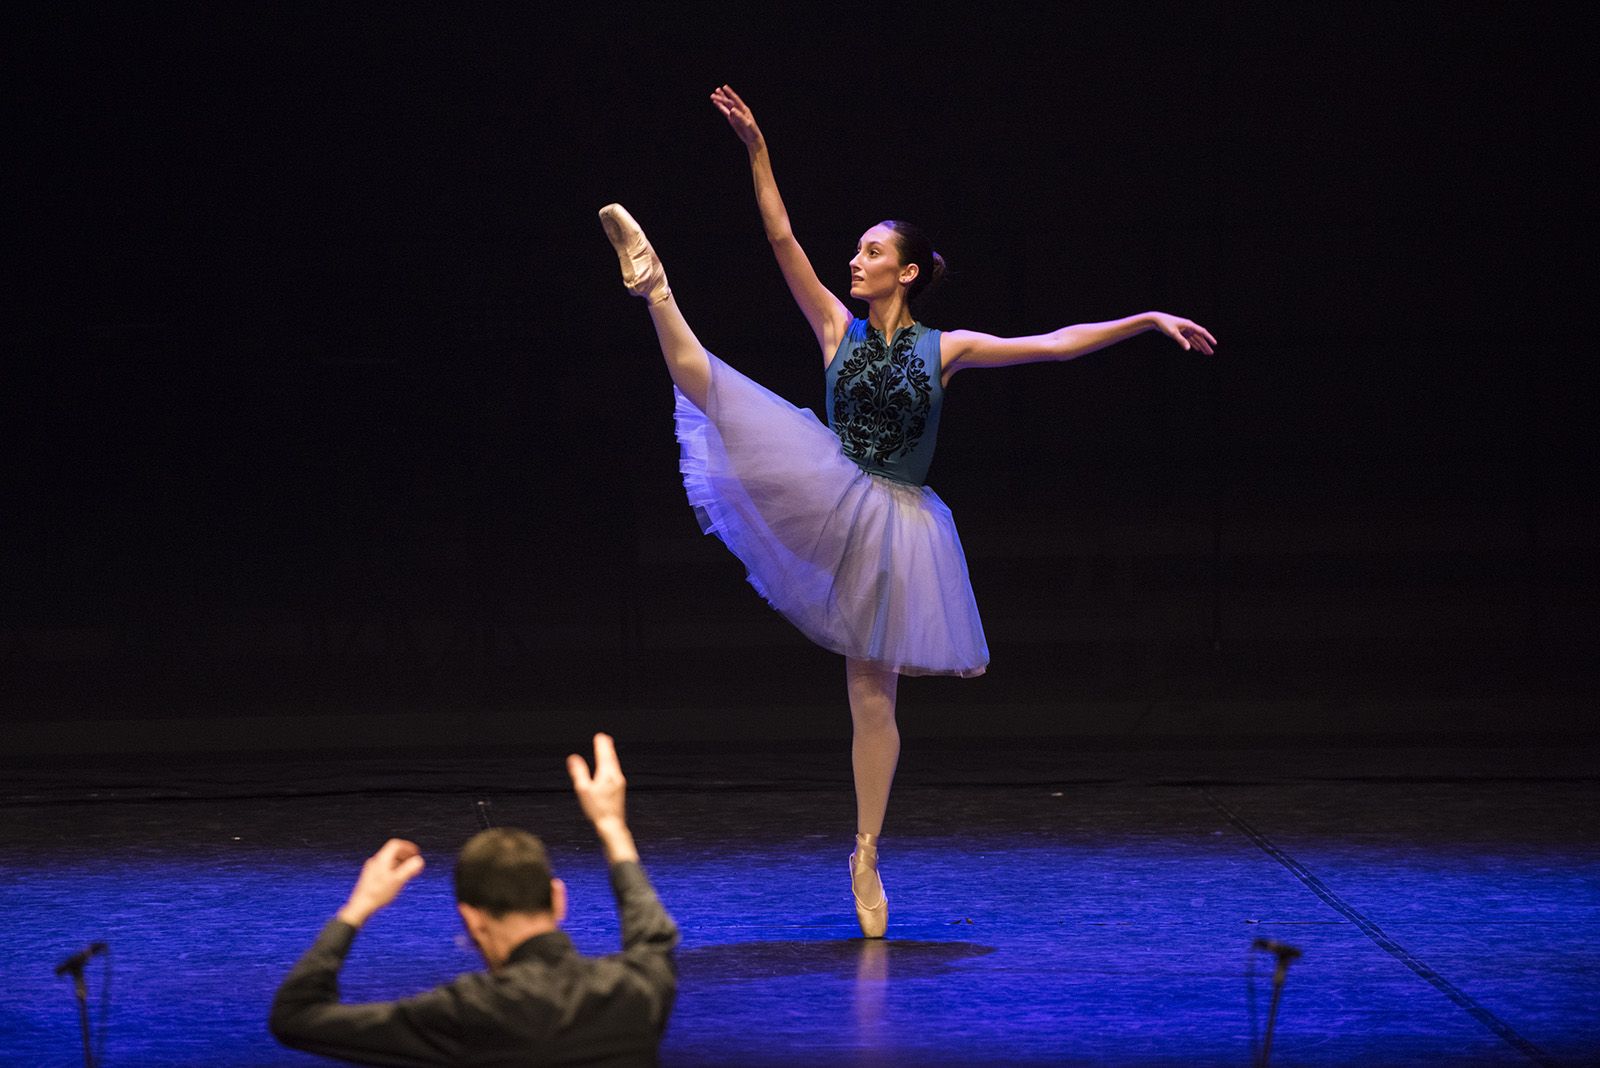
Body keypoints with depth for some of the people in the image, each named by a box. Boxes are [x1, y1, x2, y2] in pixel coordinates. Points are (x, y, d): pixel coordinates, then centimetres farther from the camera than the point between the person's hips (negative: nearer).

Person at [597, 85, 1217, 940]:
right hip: (830, 501, 1)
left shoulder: (944, 350, 2)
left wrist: (1148, 320, -3)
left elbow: (1055, 345, 2)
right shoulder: (838, 329, 4)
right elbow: (782, 240, -2)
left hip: (892, 525, -1)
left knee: (873, 695, 2)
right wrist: (756, 150, -9)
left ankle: (866, 854, 8)